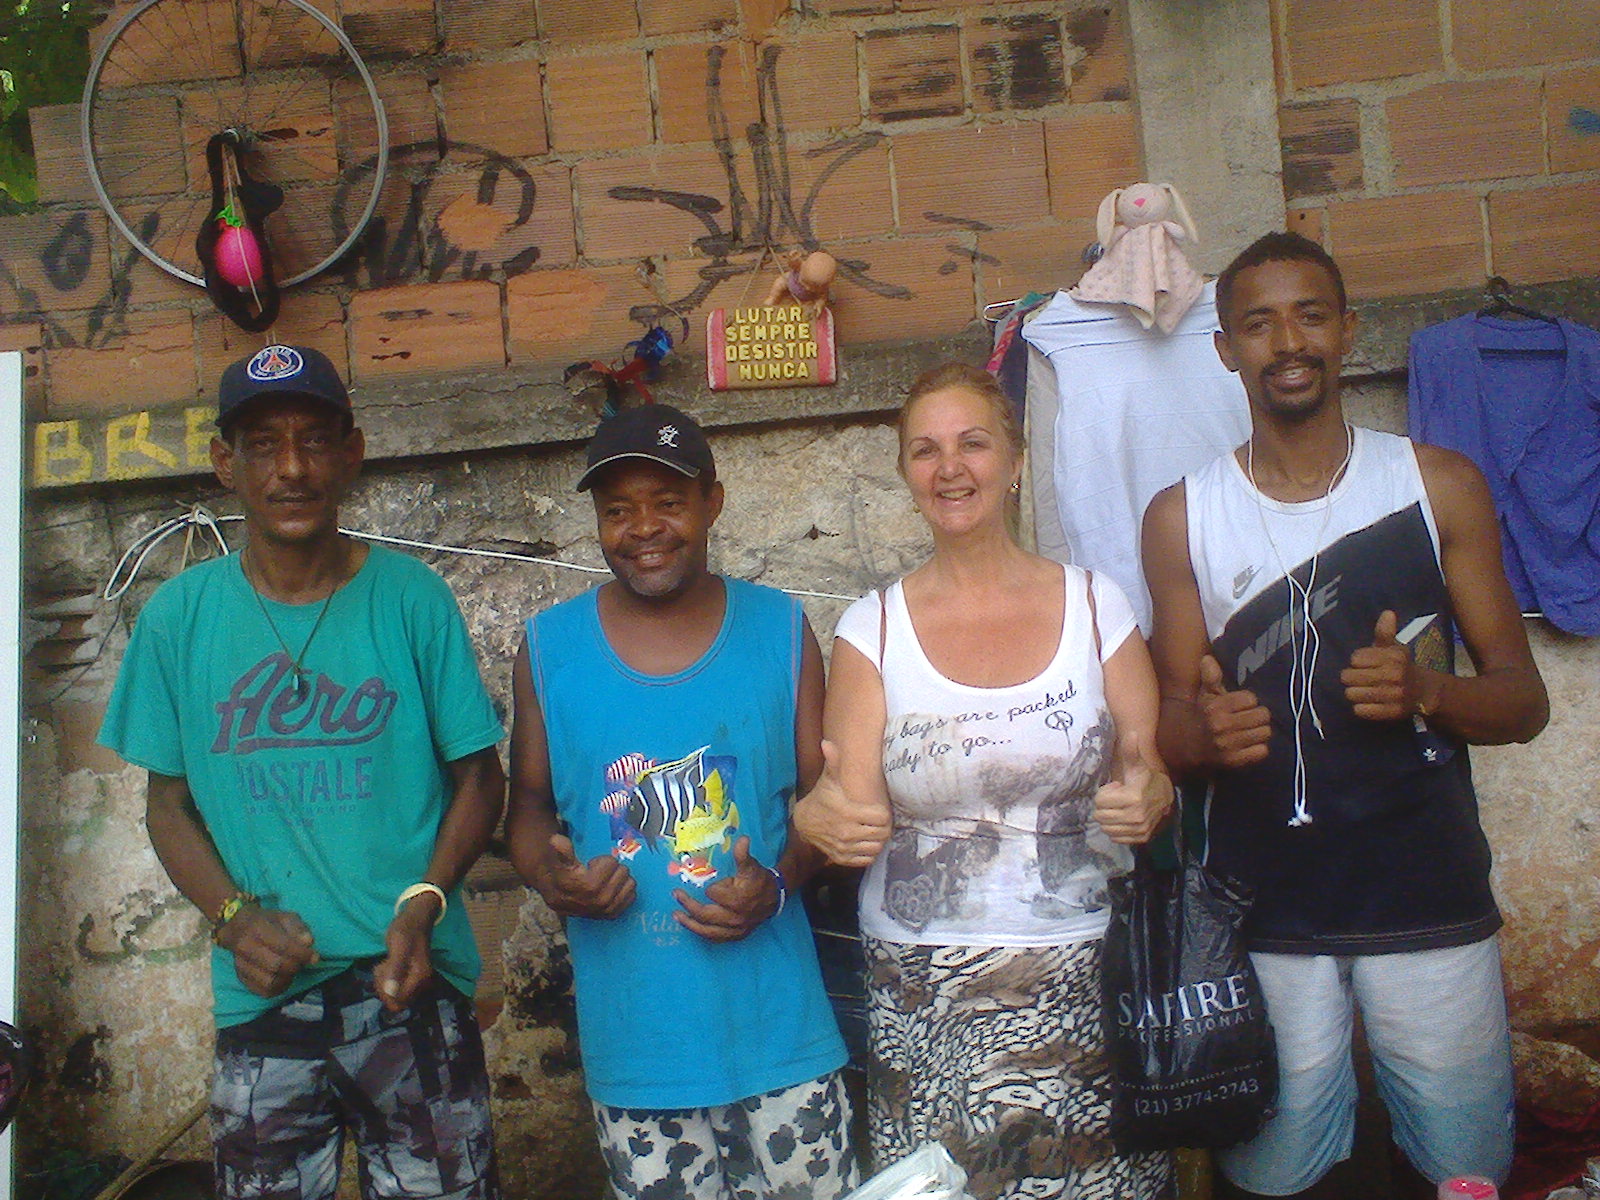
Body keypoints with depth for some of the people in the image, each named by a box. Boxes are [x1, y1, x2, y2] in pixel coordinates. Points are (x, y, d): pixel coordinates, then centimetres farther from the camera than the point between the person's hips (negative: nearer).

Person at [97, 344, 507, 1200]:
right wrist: (234, 916, -9)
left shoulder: (412, 598, -3)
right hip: (260, 998, 2)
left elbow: (479, 775, 2)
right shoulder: (179, 616, 2)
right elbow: (169, 802, 8)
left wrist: (424, 903, -14)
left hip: (409, 984, -1)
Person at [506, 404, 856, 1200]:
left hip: (773, 1021, 0)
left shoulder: (781, 631, 0)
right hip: (631, 1036, 0)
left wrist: (778, 884, -14)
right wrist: (551, 877, -13)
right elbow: (529, 802, 8)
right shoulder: (548, 649, 0)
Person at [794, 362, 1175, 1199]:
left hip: (1088, 981, 1)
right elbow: (855, 809, -1)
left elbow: (1155, 778, 6)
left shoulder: (1095, 604, 4)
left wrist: (1150, 800, -16)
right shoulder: (872, 627, 3)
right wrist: (818, 818, -23)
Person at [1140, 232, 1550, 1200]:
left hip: (1431, 899, 0)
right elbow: (1173, 722, 6)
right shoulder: (1183, 517, 3)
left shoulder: (1440, 486, 3)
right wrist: (1208, 732, -17)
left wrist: (1427, 690, -17)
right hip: (1264, 909, 0)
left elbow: (1523, 700, 4)